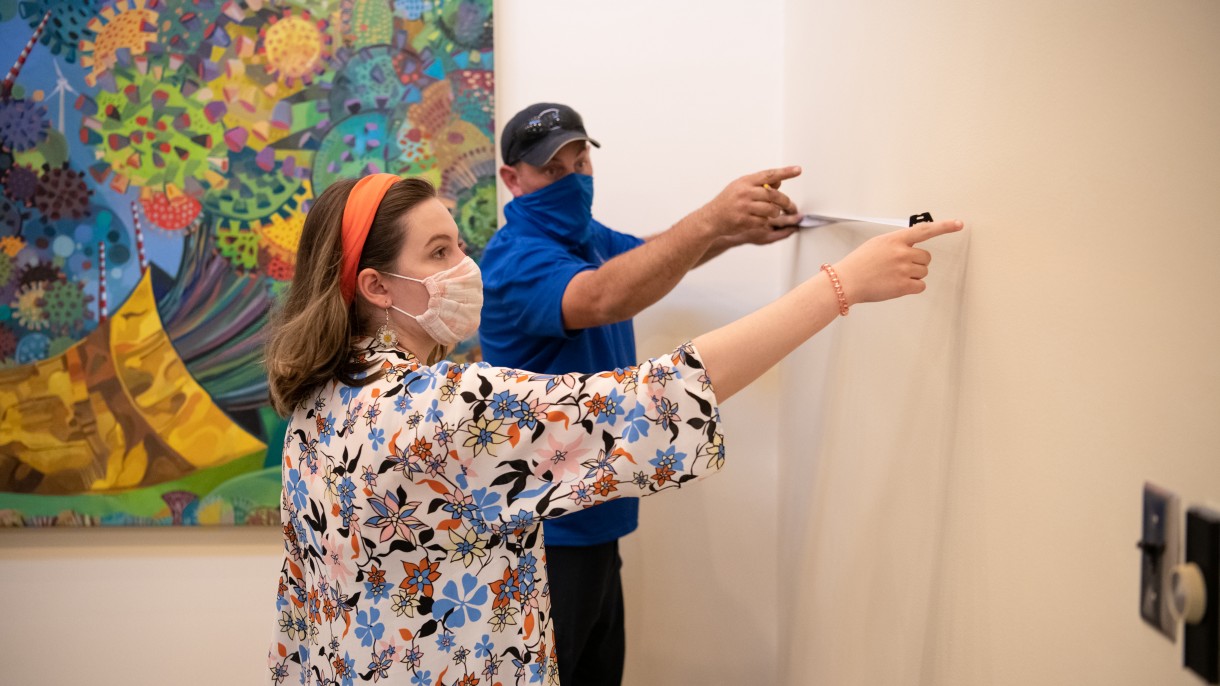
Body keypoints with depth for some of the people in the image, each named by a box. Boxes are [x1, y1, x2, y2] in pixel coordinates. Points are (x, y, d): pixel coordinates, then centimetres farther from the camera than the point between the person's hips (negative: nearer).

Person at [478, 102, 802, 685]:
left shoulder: (588, 238, 8)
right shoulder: (515, 258, -20)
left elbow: (656, 256, 24)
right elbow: (602, 299, -39)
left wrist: (739, 232, 4)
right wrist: (710, 218, -47)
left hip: (593, 513, 9)